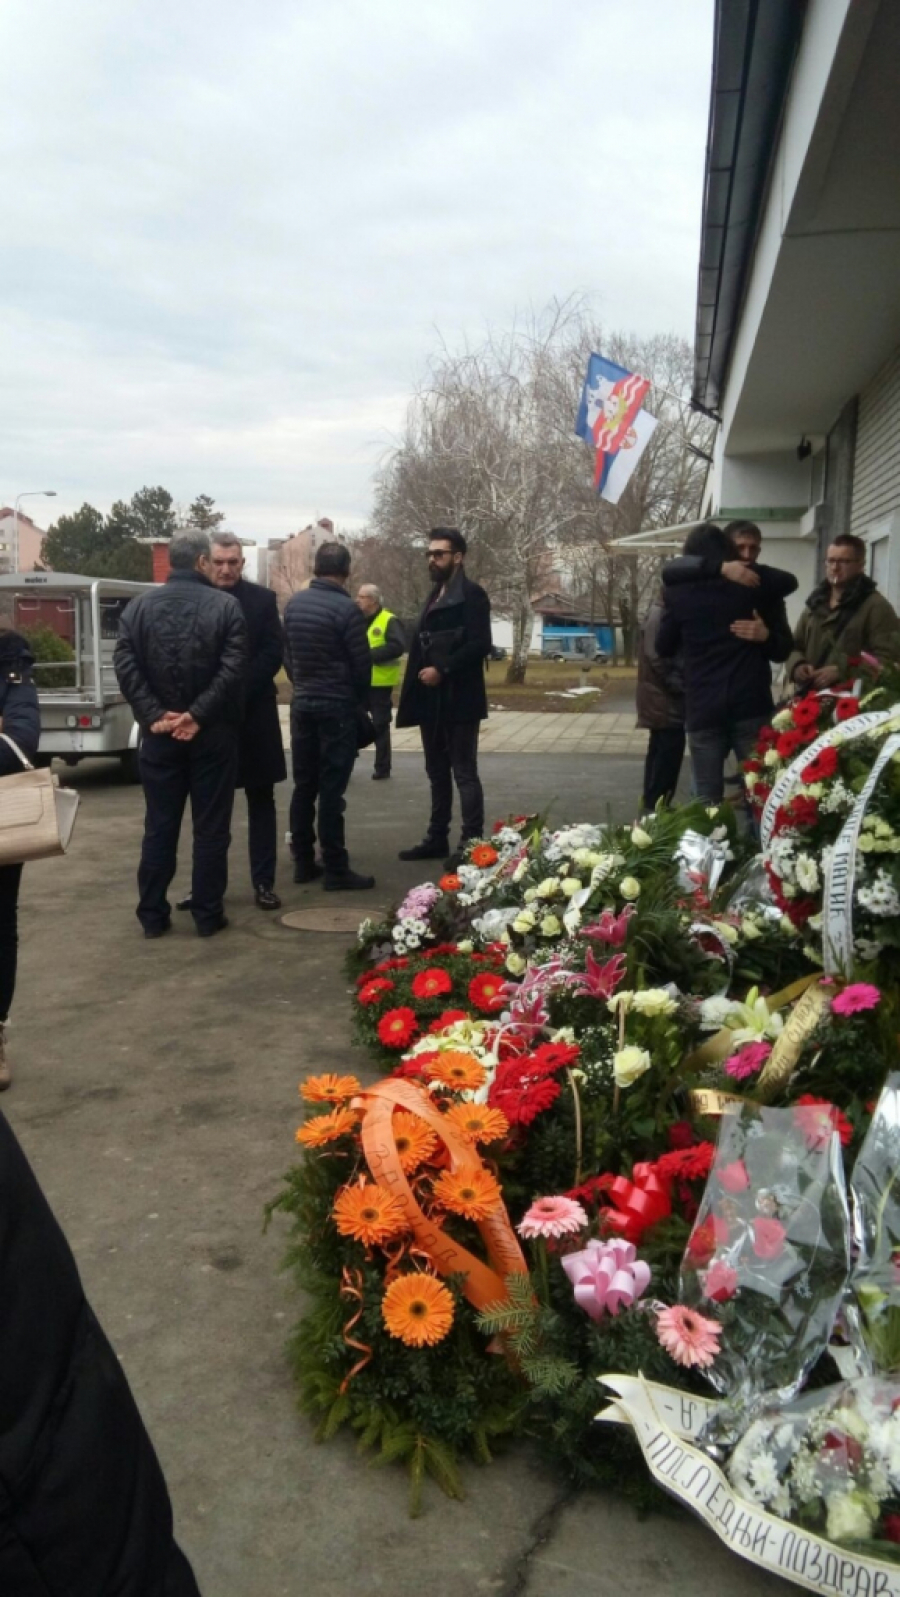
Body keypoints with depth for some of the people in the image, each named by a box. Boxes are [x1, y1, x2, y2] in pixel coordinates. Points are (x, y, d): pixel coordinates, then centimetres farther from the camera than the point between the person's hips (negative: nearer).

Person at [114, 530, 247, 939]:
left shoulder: (139, 605, 3)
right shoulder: (225, 605, -5)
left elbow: (125, 665, -8)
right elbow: (233, 670, -15)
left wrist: (154, 714, -11)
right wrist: (197, 714, -14)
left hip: (159, 734, 3)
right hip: (212, 733, -2)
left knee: (159, 827, 10)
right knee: (211, 827, 6)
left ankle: (153, 915, 15)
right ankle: (208, 915, 10)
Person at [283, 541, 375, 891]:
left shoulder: (294, 603, 5)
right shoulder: (345, 608, -15)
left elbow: (287, 654, 12)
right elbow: (361, 663, -9)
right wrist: (361, 702, 8)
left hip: (302, 704, 6)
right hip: (337, 707, -6)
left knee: (304, 786, 11)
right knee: (331, 790, -4)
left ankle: (303, 862, 17)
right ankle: (335, 869, 0)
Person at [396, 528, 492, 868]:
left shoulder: (471, 594, -8)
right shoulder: (435, 597, 17)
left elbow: (480, 645, -18)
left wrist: (442, 670, -20)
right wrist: (422, 674, 8)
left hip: (458, 700, -9)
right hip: (432, 700, 9)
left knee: (464, 773, -4)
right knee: (437, 773, 14)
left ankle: (471, 843, 1)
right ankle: (437, 838, 22)